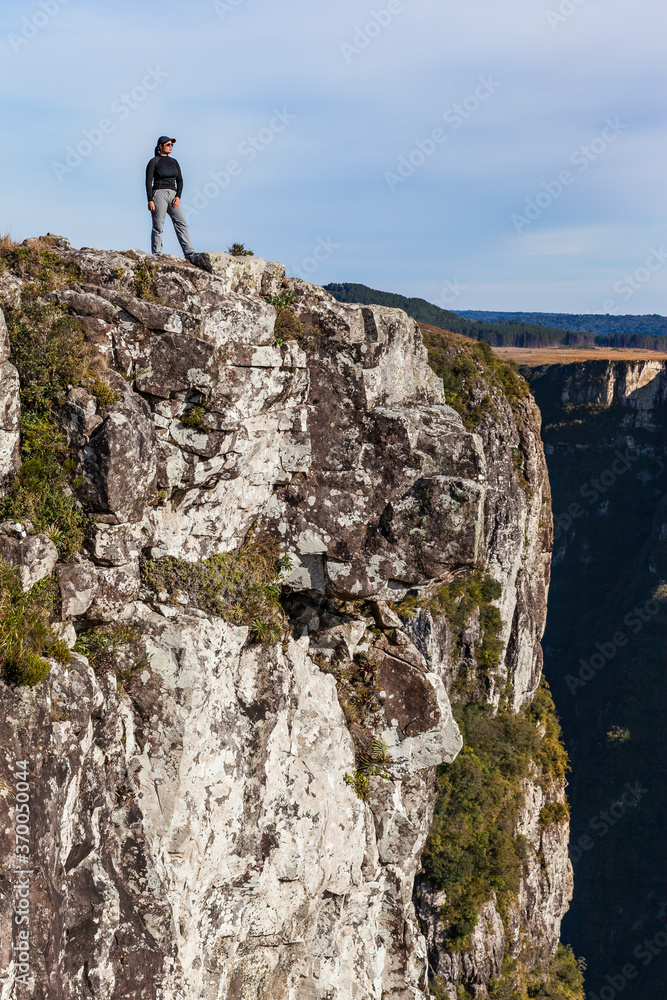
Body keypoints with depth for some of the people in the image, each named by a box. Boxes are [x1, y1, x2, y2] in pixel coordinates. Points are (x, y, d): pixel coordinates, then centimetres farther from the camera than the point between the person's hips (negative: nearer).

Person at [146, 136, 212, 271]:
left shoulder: (174, 162, 18)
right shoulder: (154, 162, 2)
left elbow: (180, 180, 14)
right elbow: (148, 182, -4)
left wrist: (178, 197, -2)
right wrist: (150, 200, -14)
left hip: (173, 195, 5)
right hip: (159, 193, -5)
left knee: (182, 223, -11)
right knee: (158, 227, -9)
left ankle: (190, 254, -21)